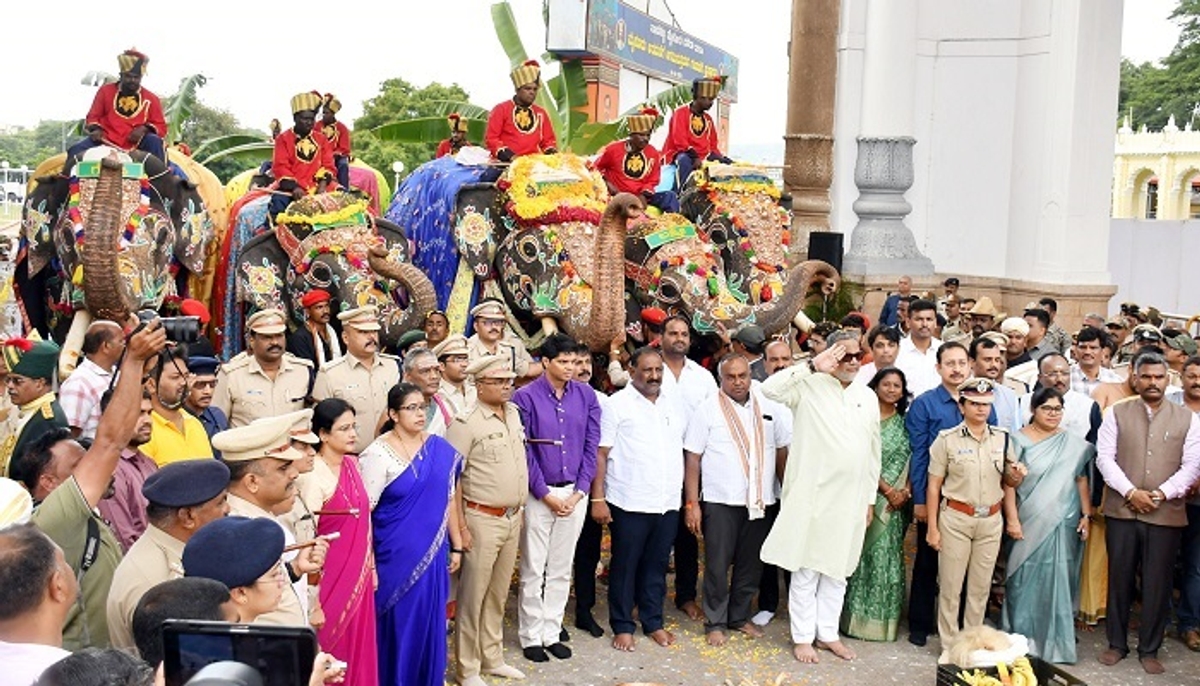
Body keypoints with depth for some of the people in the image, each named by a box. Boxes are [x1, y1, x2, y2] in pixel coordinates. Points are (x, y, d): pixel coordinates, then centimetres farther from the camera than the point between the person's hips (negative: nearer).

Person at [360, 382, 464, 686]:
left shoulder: (441, 449, 2)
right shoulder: (378, 453, -12)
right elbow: (364, 511, -12)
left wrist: (456, 546, 11)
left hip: (433, 555, 4)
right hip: (396, 557, -4)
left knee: (430, 624, 13)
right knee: (398, 625, 7)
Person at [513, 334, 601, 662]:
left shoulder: (586, 395, 2)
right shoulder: (526, 397, -8)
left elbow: (591, 446, 4)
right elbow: (524, 451, -8)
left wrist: (580, 491, -4)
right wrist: (546, 494, -10)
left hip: (575, 494, 3)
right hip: (539, 494, -3)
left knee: (561, 569, 12)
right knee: (533, 569, 4)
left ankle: (552, 633, 23)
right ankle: (531, 636, 17)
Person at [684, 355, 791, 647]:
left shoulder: (769, 407, 5)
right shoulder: (708, 410, -4)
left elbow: (784, 449, 9)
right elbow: (692, 458, -5)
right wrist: (691, 503, -10)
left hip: (760, 501, 4)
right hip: (720, 501, -3)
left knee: (752, 563, 12)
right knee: (718, 564, 2)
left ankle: (739, 616, 28)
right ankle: (715, 622, 16)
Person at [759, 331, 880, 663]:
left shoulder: (868, 396, 9)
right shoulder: (809, 386, -6)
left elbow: (873, 450, 14)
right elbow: (770, 388, -24)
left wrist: (870, 498, 13)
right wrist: (813, 366, -24)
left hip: (851, 499, 5)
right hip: (811, 495, -5)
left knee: (838, 570, 14)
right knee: (806, 569, 4)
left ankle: (828, 633, 27)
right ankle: (802, 636, 15)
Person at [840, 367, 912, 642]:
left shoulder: (904, 423, 11)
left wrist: (906, 491, -6)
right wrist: (887, 490, -12)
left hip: (897, 502, 4)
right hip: (870, 497, -3)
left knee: (890, 556, 5)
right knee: (870, 553, -3)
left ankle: (884, 619, 13)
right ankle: (860, 617, 5)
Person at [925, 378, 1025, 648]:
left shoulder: (1003, 439, 8)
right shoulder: (947, 439, -3)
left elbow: (1009, 483, 17)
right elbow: (934, 485, -4)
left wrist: (1016, 476, -8)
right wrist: (932, 527, -7)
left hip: (991, 520, 3)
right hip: (956, 518, -3)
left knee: (981, 586, 10)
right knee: (951, 585, 0)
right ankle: (949, 644, 13)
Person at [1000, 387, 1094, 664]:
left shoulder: (1074, 444, 5)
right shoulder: (1020, 440, -1)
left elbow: (1082, 481, 7)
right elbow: (1009, 481, -4)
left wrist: (1086, 515, 1)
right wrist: (1012, 519, -9)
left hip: (1063, 524, 2)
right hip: (1028, 524, -1)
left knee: (1057, 580, 5)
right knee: (1025, 580, 4)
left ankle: (1055, 641, 17)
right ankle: (1021, 638, 16)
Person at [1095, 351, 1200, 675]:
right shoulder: (1116, 413, 5)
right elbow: (1105, 457, -1)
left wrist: (1163, 493, -12)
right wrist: (1131, 493, -12)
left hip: (1166, 513, 0)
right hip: (1122, 511, 0)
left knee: (1158, 583, 5)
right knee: (1119, 579, 8)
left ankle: (1149, 649, 18)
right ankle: (1117, 644, 20)